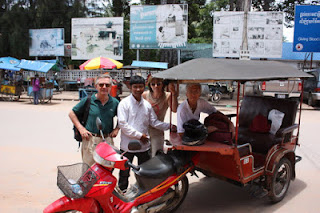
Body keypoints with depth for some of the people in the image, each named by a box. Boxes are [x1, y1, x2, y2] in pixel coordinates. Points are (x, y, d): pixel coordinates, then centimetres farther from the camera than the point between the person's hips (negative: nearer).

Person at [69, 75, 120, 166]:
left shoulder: (115, 103, 6)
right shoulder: (88, 100, -1)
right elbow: (72, 113, 6)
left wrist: (117, 129, 5)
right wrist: (81, 128, -3)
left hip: (108, 140, 2)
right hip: (90, 140, -2)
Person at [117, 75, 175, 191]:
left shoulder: (147, 105, 7)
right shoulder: (124, 103, -8)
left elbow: (154, 122, 11)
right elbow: (122, 124, -14)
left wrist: (169, 126, -2)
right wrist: (139, 135, -15)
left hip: (143, 145, 4)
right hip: (128, 145, -4)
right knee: (124, 173, 10)